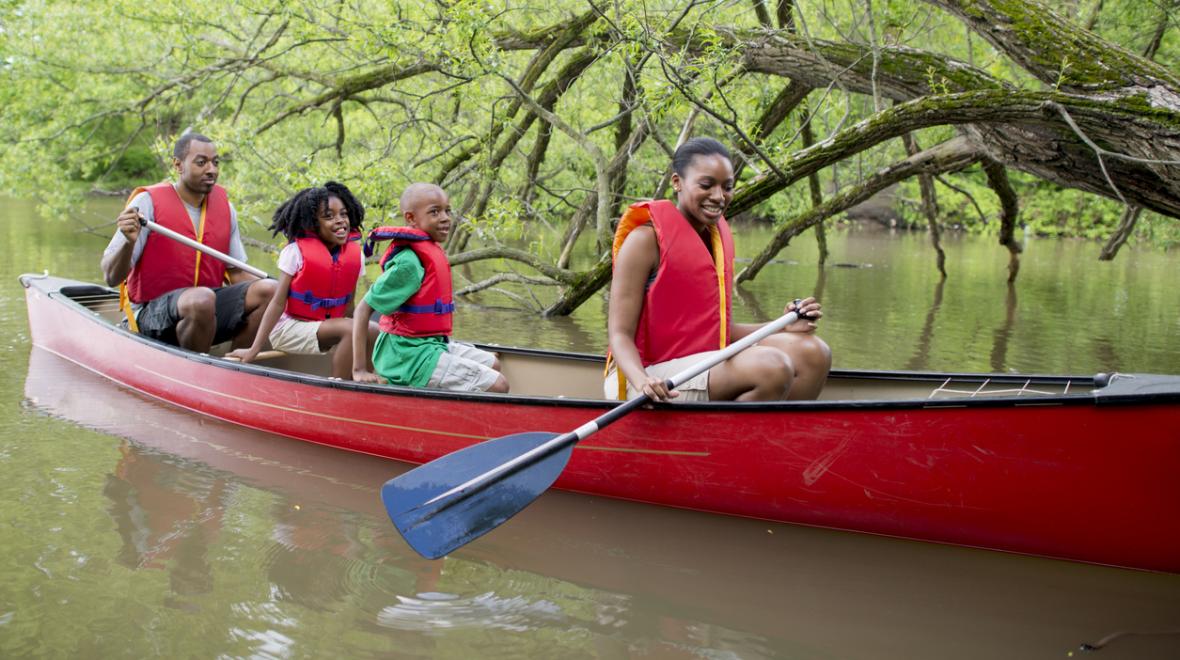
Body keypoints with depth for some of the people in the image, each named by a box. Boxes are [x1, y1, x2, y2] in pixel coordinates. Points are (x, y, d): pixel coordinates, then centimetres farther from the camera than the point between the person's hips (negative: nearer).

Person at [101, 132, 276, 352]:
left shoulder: (224, 205, 8)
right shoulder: (148, 202, -8)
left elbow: (236, 272, 15)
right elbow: (111, 277, -10)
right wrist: (129, 242, -31)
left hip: (211, 309, 6)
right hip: (153, 313, -6)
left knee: (268, 289, -16)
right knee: (202, 299, -36)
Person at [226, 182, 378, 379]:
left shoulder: (355, 256, 1)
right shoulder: (296, 252, -12)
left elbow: (349, 304, 9)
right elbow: (278, 303, -13)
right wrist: (254, 350, -19)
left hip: (327, 327, 6)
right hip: (289, 328, -6)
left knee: (373, 332, -17)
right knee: (351, 330, -27)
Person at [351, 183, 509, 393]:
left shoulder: (433, 252, 8)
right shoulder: (409, 262, -19)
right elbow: (364, 308, -20)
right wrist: (359, 370, -23)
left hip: (430, 344, 9)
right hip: (409, 354, -9)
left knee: (492, 363, 21)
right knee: (498, 386, -10)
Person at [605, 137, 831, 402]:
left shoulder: (719, 238, 13)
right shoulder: (646, 239, -11)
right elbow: (619, 334, -16)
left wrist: (784, 328, 2)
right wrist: (642, 381, -36)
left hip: (703, 363, 8)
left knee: (813, 353, -6)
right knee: (773, 368, -27)